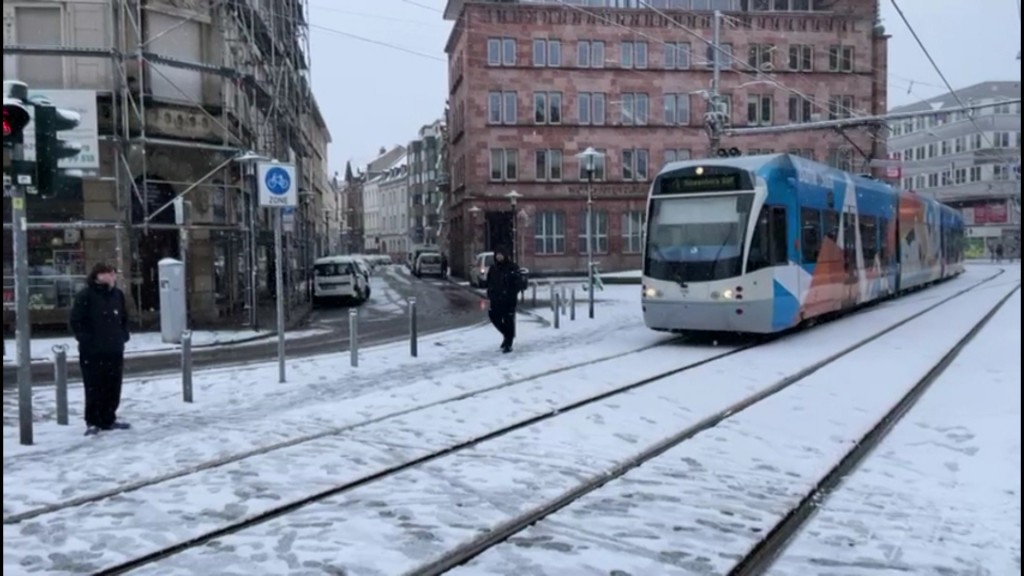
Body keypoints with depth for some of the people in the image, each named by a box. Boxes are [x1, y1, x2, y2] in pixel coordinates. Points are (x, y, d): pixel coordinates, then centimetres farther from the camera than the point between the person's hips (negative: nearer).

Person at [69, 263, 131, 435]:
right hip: (92, 351, -6)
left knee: (113, 388, 9)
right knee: (94, 388, -2)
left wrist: (124, 335, 8)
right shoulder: (85, 296, -11)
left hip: (115, 349, 6)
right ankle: (92, 422, 8)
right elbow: (76, 321, -9)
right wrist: (85, 339, -13)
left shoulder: (118, 294, 8)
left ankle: (108, 419, 20)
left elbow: (124, 318, 20)